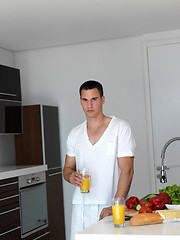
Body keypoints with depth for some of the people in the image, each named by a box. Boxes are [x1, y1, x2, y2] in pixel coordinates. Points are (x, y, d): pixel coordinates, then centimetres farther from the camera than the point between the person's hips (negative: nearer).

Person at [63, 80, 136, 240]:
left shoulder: (120, 127, -1)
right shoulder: (75, 134, 13)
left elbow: (127, 170, -8)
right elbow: (68, 167, 18)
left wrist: (115, 206, -16)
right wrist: (71, 176, -7)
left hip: (109, 206, -3)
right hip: (81, 207, 4)